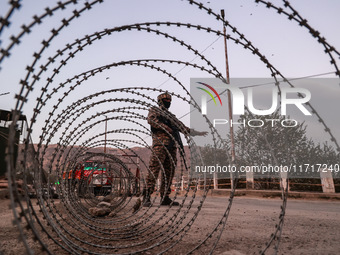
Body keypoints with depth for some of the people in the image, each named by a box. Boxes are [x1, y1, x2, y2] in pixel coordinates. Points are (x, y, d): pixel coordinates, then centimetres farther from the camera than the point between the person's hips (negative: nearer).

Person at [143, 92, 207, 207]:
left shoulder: (171, 116, 32)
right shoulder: (154, 110, 14)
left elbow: (182, 127, 33)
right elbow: (151, 119, -7)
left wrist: (197, 133, 30)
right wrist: (166, 128, -14)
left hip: (172, 146, 7)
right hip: (160, 144, -7)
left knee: (169, 172, 2)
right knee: (154, 170, -14)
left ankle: (165, 198, 6)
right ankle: (146, 197, -14)